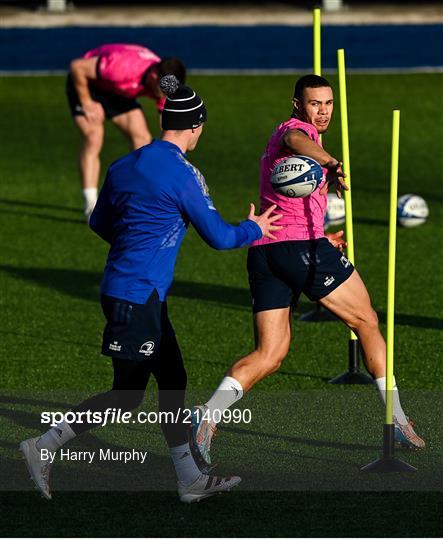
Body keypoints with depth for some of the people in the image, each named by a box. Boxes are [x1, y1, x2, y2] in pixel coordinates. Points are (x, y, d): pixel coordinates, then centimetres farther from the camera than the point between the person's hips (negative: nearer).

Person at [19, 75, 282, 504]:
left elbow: (99, 224, 19)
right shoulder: (182, 175, -14)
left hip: (119, 288, 9)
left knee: (172, 379, 13)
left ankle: (190, 479, 17)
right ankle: (43, 447, 0)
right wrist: (254, 229, 12)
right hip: (139, 296, -9)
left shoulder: (124, 166, 8)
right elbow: (218, 236, -7)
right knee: (128, 394, -1)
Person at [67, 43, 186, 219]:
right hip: (86, 84, -6)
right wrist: (87, 103, -24)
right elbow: (77, 66, -32)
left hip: (117, 92, 6)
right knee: (94, 137, -24)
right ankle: (91, 207, -23)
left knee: (142, 138, -7)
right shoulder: (122, 66, -42)